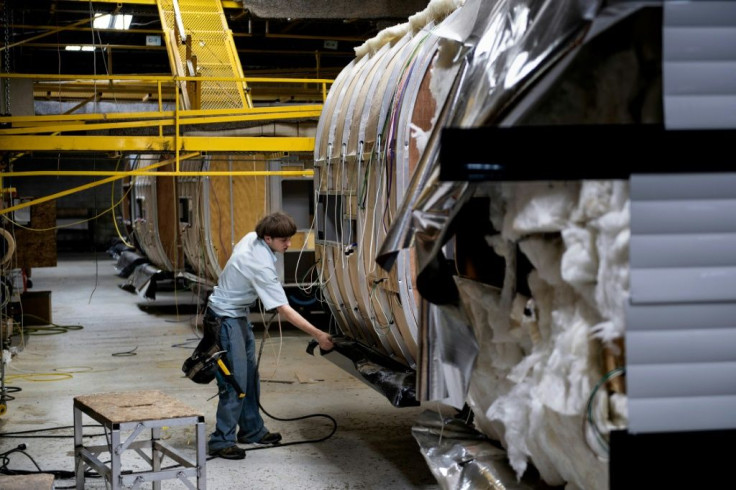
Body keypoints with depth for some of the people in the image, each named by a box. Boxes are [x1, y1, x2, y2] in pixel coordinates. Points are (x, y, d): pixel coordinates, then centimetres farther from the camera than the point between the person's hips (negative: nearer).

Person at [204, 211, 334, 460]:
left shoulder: (251, 238, -5)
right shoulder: (261, 266, -30)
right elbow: (284, 310, -29)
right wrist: (318, 335, -27)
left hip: (239, 314, 10)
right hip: (226, 318, -10)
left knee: (250, 373, 14)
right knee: (235, 380, -10)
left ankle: (252, 429, 24)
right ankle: (222, 440, -3)